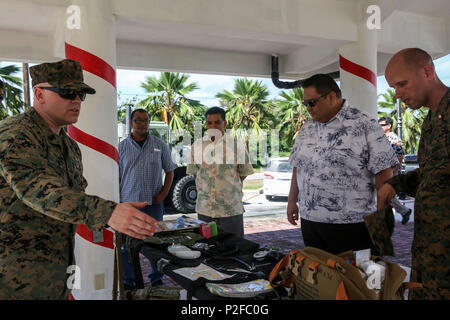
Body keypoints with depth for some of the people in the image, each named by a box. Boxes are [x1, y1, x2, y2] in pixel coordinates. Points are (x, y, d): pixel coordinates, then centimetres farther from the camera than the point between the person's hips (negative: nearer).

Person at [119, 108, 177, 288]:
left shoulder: (160, 146, 4)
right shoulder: (122, 147, 3)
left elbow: (170, 171, 8)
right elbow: (116, 176, 6)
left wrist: (163, 194, -3)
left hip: (153, 203, 0)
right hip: (128, 203, 0)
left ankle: (157, 279, 26)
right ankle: (129, 281, 25)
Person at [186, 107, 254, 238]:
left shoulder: (237, 145, -2)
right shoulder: (197, 146, 6)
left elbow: (244, 173, 4)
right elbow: (194, 173, 14)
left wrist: (229, 188, 4)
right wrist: (204, 190, 8)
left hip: (231, 209, -2)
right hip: (204, 209, 3)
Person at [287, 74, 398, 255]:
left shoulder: (364, 125, -6)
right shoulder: (306, 128, 12)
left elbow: (383, 170, -8)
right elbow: (298, 167, 19)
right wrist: (292, 200, 17)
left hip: (353, 223, -5)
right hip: (310, 222, 5)